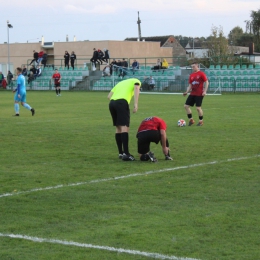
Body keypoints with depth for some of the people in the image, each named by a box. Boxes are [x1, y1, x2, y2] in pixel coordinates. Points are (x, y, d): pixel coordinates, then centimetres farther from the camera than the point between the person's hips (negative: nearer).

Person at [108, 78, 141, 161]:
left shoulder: (120, 83, 37)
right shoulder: (136, 81, 21)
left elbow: (109, 96, 25)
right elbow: (136, 89, -3)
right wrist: (136, 104, -11)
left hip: (112, 102, 6)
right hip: (122, 102, -6)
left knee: (118, 128, 14)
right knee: (124, 127, -11)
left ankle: (121, 153, 17)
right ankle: (126, 154, -20)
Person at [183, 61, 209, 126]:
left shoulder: (201, 74, -6)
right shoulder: (191, 75, 13)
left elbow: (206, 82, -8)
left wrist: (204, 91, -15)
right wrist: (187, 92, 4)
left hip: (199, 94, -7)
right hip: (192, 94, 7)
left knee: (198, 107, -8)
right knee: (186, 106, 0)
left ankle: (201, 121, 10)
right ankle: (191, 120, 11)